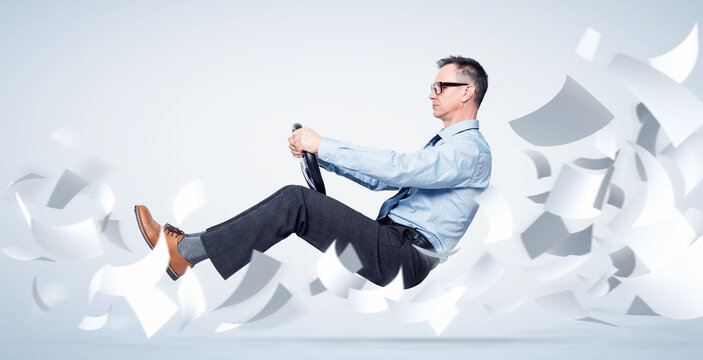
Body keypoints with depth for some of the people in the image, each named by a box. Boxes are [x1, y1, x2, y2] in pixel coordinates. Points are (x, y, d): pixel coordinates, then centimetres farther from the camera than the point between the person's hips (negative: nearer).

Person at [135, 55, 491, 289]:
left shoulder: (470, 149, -9)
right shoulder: (444, 143, 25)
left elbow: (396, 168, -24)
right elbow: (380, 180, 23)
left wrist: (322, 145, -20)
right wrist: (317, 154, 12)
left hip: (406, 257, -9)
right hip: (393, 240, 10)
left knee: (296, 200, -20)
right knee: (297, 197, -1)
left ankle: (183, 253, -17)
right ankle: (196, 242, -1)